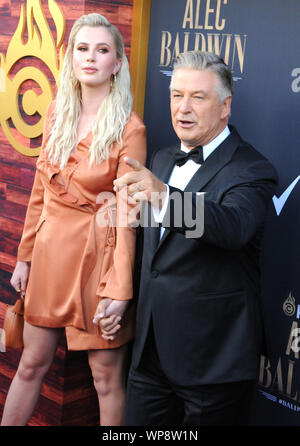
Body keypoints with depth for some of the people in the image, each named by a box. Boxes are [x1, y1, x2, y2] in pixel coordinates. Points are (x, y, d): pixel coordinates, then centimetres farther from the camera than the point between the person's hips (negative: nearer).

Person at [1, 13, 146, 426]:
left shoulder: (129, 128, -11)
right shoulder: (57, 114, 6)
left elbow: (127, 214, -13)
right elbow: (40, 192, 11)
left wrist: (119, 289, -15)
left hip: (99, 253, -5)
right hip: (51, 250, 5)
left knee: (107, 376, 6)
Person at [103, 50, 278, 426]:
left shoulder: (251, 170, -13)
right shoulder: (162, 160, 11)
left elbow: (233, 226, -35)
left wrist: (162, 196, -51)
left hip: (213, 359, -6)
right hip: (152, 350, 7)